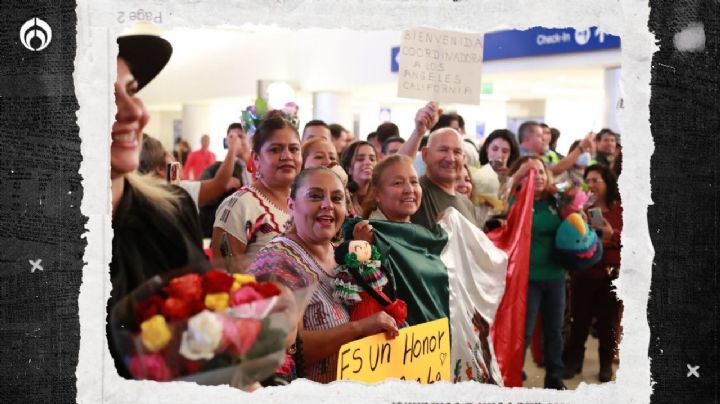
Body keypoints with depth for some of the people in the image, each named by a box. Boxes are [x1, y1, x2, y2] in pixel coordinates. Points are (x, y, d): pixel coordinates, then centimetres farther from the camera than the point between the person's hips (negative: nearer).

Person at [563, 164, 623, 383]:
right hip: (583, 273, 2)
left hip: (612, 274, -2)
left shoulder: (621, 210, -3)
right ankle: (573, 361, 20)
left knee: (609, 321, 9)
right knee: (579, 319, 7)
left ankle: (606, 364, 23)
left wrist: (613, 235, -19)